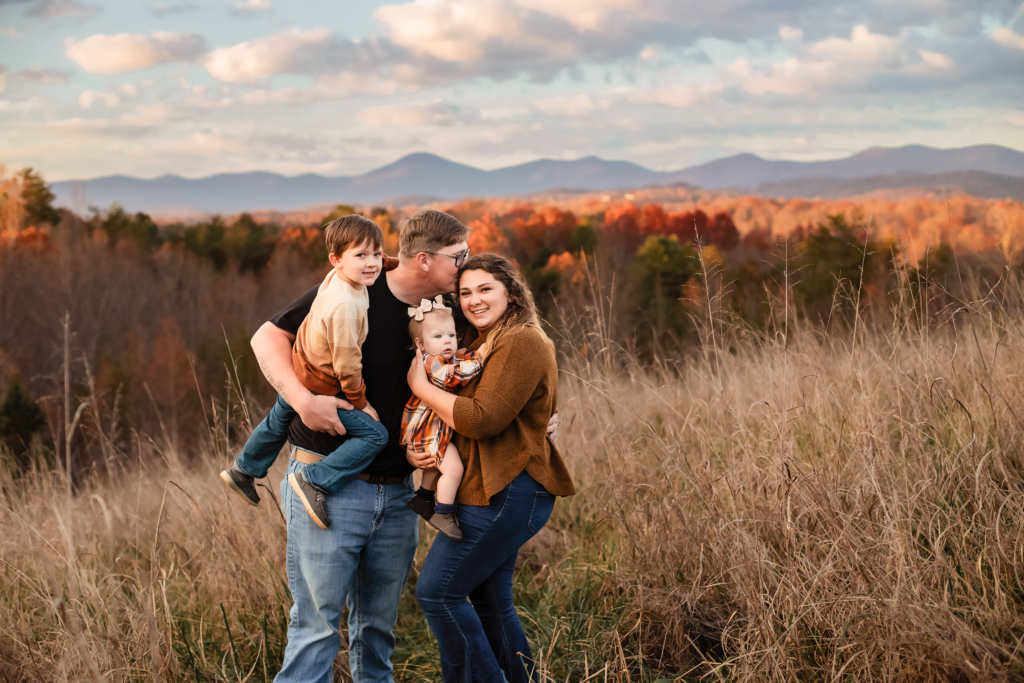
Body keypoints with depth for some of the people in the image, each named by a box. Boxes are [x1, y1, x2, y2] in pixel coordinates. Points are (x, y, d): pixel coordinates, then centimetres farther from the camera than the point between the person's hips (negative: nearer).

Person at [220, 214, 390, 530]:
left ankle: (243, 471, 57)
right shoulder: (345, 305, -33)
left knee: (279, 420, 34)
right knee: (374, 434, -12)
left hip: (295, 374, 10)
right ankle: (314, 480, -11)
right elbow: (346, 363, -26)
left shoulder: (335, 278, -7)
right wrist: (361, 402, -13)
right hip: (318, 391, -10)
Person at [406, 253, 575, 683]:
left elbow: (482, 419, -22)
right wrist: (413, 448, -3)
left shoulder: (522, 344, -13)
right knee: (491, 602, 16)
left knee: (437, 591, -9)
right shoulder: (478, 344, 18)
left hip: (506, 494, -10)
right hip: (499, 492, 10)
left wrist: (422, 387, -12)